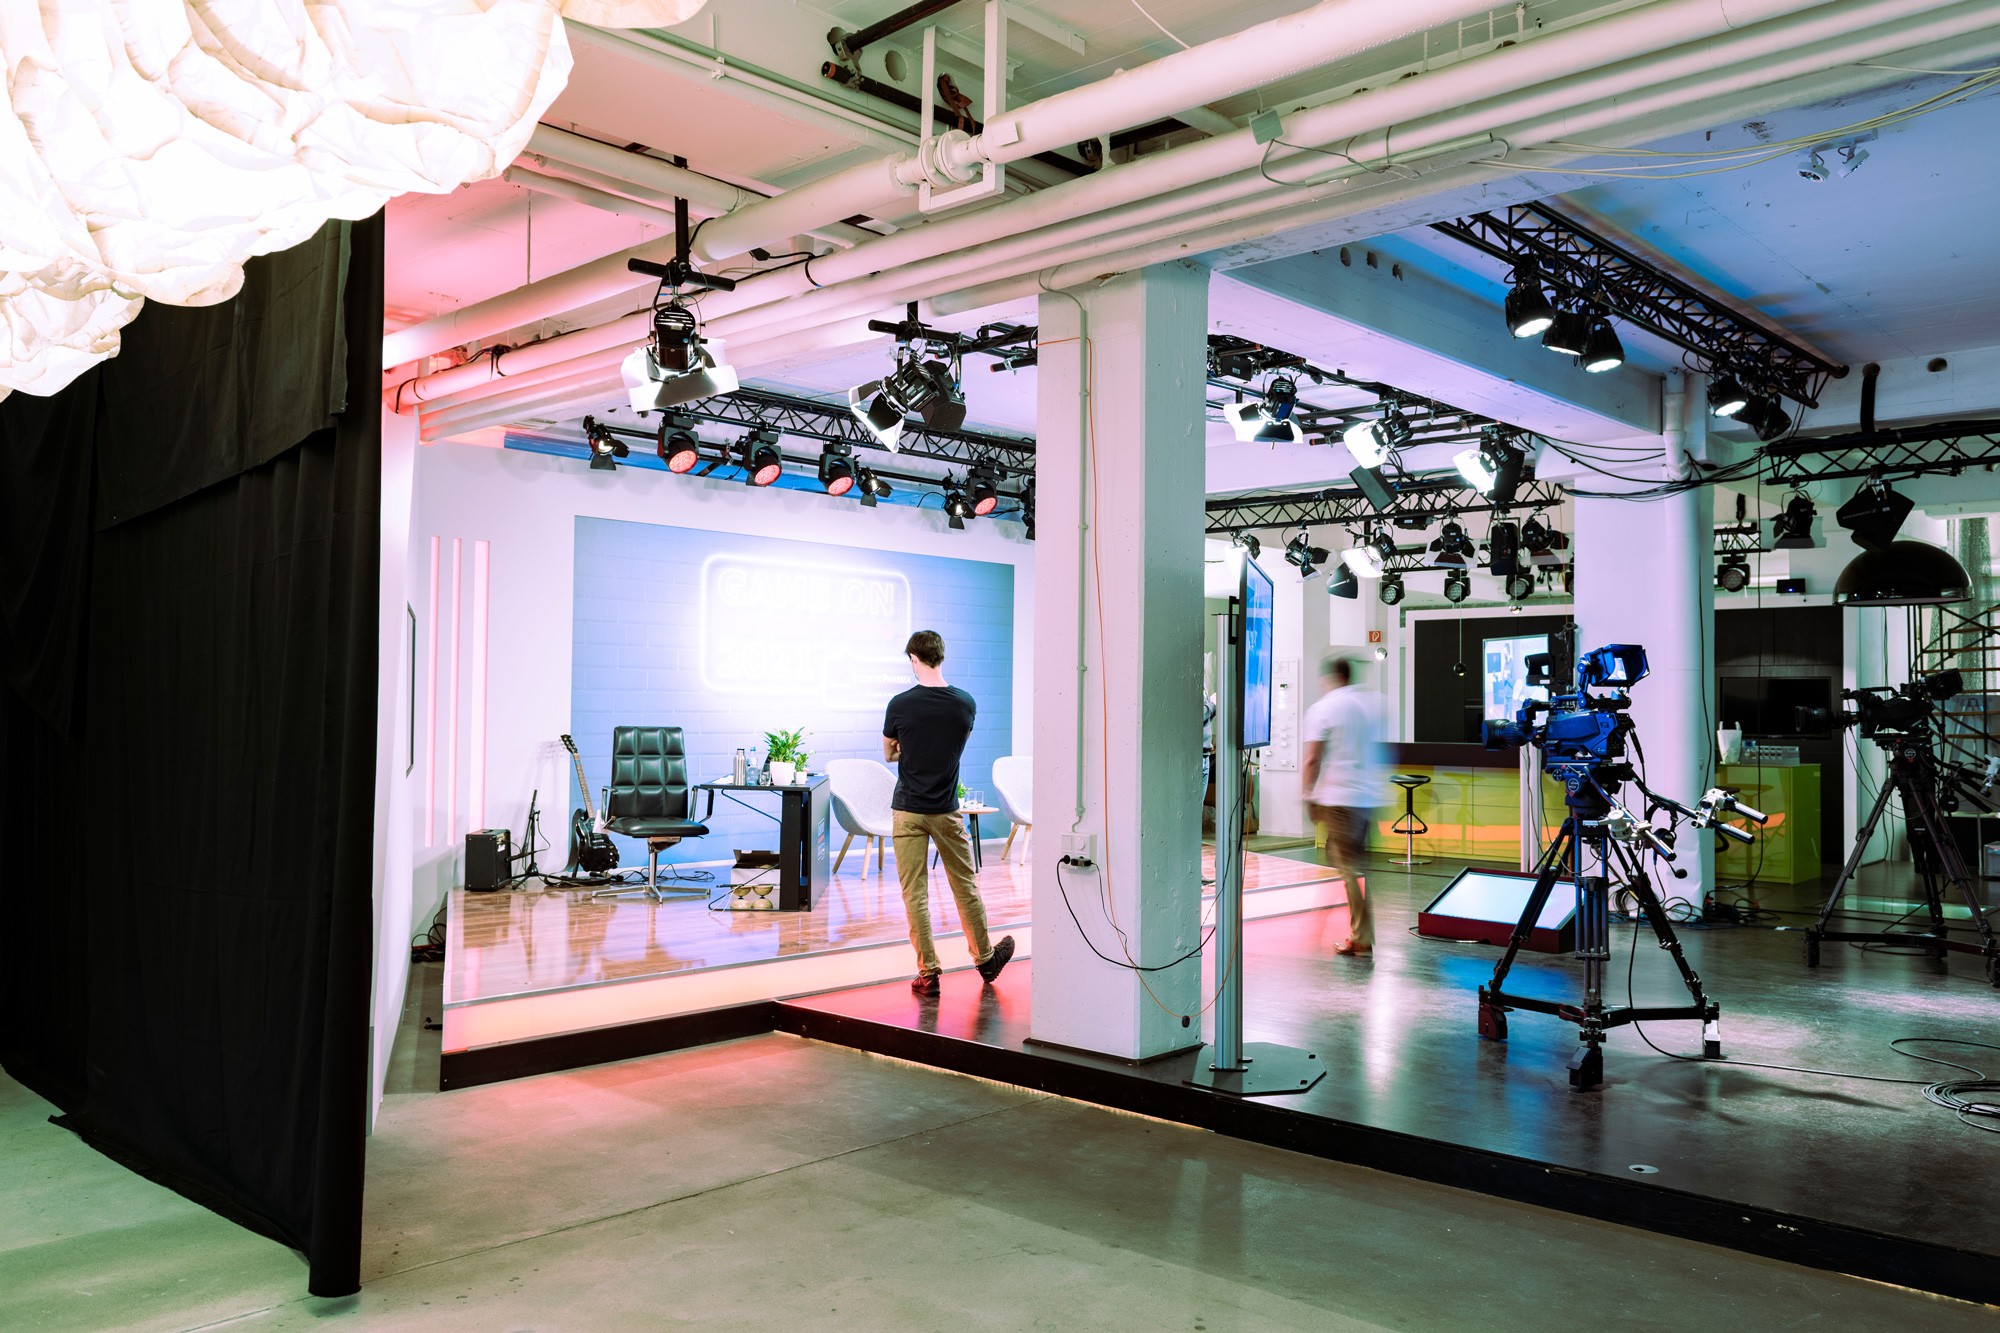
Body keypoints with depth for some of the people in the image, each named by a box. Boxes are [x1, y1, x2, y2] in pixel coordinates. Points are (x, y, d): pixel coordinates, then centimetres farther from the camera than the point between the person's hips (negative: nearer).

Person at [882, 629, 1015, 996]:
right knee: (965, 886, 15)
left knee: (914, 894, 4)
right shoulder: (965, 703, -3)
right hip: (947, 811, 2)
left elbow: (889, 754, 4)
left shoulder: (900, 705, -10)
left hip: (908, 811, -2)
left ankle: (928, 972, 5)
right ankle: (985, 959, 29)